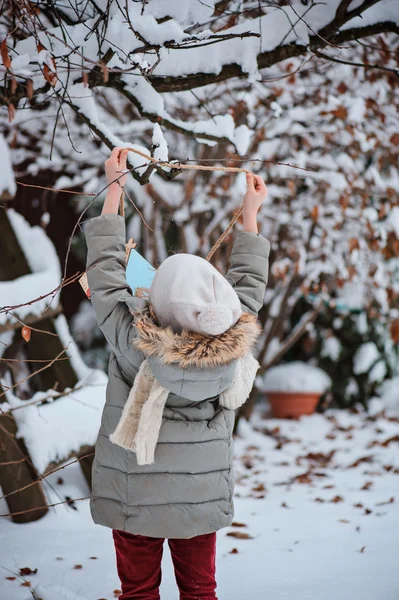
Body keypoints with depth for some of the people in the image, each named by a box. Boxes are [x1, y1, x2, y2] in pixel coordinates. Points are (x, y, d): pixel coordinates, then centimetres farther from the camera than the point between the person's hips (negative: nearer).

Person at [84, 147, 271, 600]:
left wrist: (114, 187, -1)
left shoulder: (132, 341, -25)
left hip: (133, 498, -2)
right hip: (201, 496, 2)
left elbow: (104, 271, -11)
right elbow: (249, 283, 1)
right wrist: (251, 213, 12)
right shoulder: (233, 346, -19)